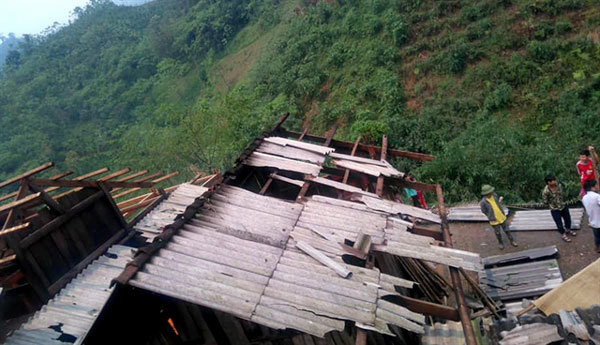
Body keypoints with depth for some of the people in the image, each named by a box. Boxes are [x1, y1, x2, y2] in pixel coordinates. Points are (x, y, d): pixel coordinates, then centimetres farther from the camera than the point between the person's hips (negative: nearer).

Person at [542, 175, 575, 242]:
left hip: (563, 206, 6)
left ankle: (568, 230, 53)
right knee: (559, 223, 11)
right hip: (555, 210, -6)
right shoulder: (546, 191, -29)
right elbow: (545, 202, -16)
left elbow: (561, 194, 10)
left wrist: (561, 202, 9)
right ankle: (563, 234, 38)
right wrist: (552, 207, -3)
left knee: (568, 219, 24)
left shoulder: (558, 186, -12)